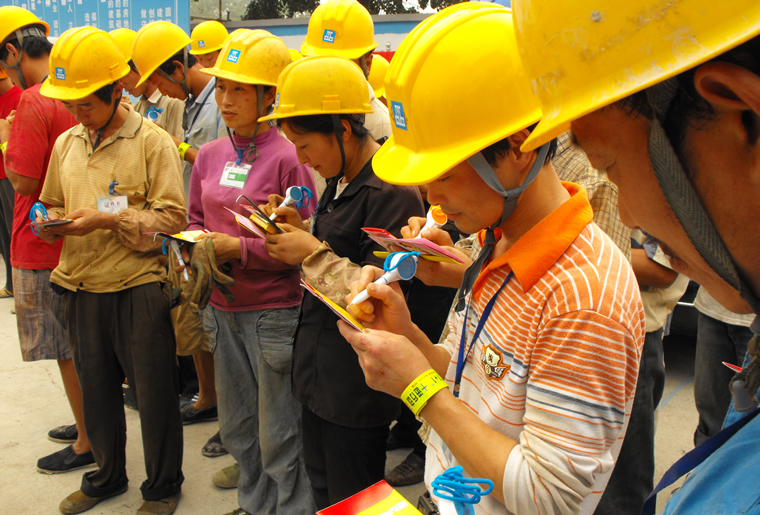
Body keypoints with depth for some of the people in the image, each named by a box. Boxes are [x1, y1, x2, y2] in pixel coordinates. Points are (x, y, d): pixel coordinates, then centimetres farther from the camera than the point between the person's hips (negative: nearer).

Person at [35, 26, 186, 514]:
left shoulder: (153, 142, -8)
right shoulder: (67, 144, 11)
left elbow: (172, 217, -13)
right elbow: (54, 206, 19)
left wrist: (108, 220, -21)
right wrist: (51, 223, -4)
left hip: (138, 286, -5)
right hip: (81, 288, 6)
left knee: (154, 392, 6)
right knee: (96, 390, 18)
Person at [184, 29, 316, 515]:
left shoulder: (288, 158, -12)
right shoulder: (210, 155, 6)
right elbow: (197, 219, 16)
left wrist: (239, 248, -19)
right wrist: (199, 245, -5)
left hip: (274, 310, -6)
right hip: (222, 307, 7)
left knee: (278, 437, 6)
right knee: (238, 428, 20)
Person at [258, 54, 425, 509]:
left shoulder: (393, 194, -21)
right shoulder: (339, 182, 8)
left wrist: (313, 255, -18)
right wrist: (300, 231, 1)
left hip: (357, 383, -9)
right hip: (319, 368, 9)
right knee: (322, 491, 23)